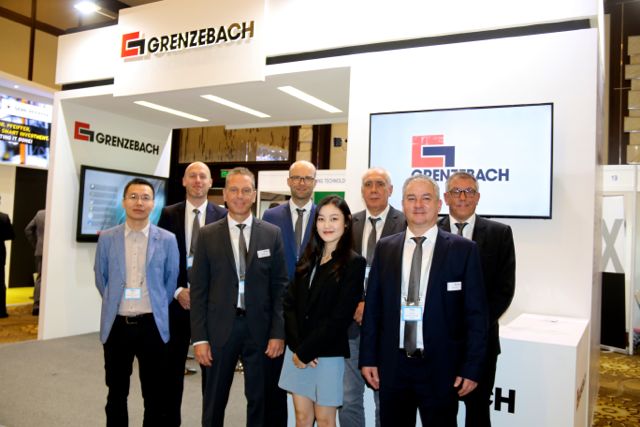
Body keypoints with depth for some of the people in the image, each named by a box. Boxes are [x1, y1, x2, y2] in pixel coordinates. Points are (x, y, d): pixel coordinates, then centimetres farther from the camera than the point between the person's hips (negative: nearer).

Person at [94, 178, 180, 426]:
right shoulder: (107, 238, 2)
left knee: (155, 395, 7)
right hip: (116, 324, 1)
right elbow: (100, 278, 12)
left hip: (152, 325, -1)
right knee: (116, 393, 15)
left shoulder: (167, 240, -2)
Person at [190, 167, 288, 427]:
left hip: (260, 328, 0)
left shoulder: (272, 234, 1)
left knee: (259, 400, 13)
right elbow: (198, 289, 0)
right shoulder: (208, 235, 1)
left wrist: (278, 332, -4)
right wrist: (199, 337, -5)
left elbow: (280, 287, 1)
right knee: (214, 401, 13)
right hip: (220, 328, 0)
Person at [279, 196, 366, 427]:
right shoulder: (307, 259, 9)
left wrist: (305, 351, -12)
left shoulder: (354, 263, -9)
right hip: (297, 351, 5)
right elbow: (290, 304, 4)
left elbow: (339, 318, -14)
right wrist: (297, 346, -9)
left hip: (328, 354, -4)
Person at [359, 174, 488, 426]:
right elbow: (372, 307, 7)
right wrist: (368, 358, 4)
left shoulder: (463, 250, -4)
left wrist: (471, 368, -6)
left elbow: (476, 314, -4)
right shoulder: (385, 248, 5)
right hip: (392, 366, 3)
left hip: (441, 368, -2)